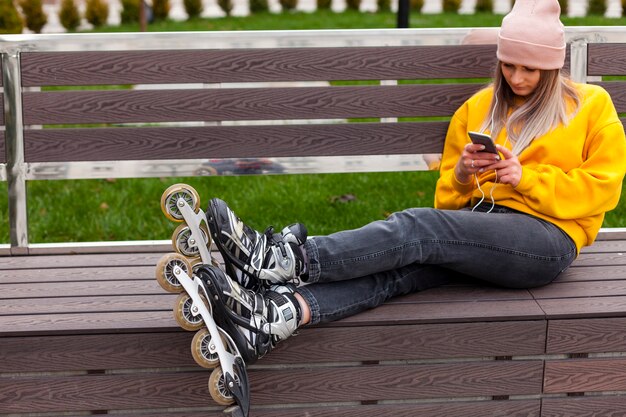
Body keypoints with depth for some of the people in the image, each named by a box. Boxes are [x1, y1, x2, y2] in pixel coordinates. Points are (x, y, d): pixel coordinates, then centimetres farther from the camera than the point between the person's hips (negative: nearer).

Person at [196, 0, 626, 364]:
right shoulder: (477, 108, 20)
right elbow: (448, 197, 20)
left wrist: (527, 178, -10)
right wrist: (461, 175, -4)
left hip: (547, 237, -4)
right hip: (478, 227, 4)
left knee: (418, 229, -31)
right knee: (401, 267, -30)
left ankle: (283, 259, -45)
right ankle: (277, 315, -52)